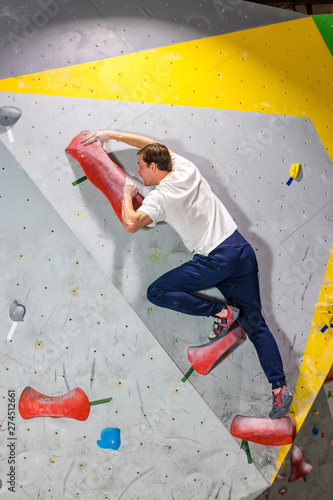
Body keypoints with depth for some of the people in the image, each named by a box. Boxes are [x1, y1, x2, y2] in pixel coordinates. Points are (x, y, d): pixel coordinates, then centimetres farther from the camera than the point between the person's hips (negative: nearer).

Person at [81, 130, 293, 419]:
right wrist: (111, 134, 23)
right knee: (255, 324, 10)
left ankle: (221, 312, -2)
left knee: (156, 293, 1)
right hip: (242, 248, 8)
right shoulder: (186, 168, 9)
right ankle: (281, 388, 8)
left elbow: (130, 224, -21)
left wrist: (127, 194, -2)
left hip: (215, 260, -8)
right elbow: (152, 145, 22)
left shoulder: (161, 197, -10)